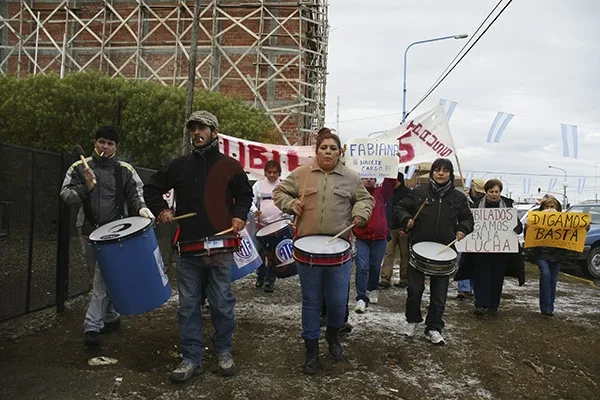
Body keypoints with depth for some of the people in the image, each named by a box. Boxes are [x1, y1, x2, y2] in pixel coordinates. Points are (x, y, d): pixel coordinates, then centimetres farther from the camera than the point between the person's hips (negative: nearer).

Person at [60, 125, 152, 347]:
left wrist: (141, 208, -17)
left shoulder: (125, 170, 2)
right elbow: (65, 194, 0)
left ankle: (92, 326, -4)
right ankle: (111, 317, 32)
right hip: (88, 231, 3)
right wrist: (86, 187, -17)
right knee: (98, 278, 15)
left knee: (103, 280, -10)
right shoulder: (79, 167, 5)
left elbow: (135, 196, 4)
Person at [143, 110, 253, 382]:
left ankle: (224, 352, 27)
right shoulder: (178, 165, 9)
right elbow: (152, 189, 19)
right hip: (188, 248, 2)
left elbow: (245, 195, 15)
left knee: (222, 304, 7)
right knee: (188, 306, 7)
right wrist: (161, 209, 2)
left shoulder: (230, 166, 4)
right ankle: (192, 359, 19)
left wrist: (239, 216, -2)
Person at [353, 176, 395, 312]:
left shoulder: (381, 193, 6)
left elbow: (391, 181, -3)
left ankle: (373, 289, 37)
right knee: (362, 268, -9)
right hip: (361, 238, -1)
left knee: (375, 267, 14)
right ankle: (361, 299, -6)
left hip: (379, 238, 2)